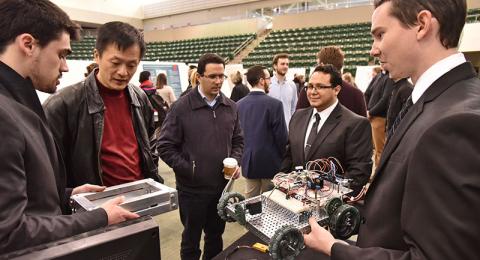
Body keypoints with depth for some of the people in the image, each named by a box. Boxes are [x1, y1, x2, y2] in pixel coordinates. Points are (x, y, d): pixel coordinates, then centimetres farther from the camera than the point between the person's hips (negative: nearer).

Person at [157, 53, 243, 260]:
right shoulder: (181, 107, -12)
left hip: (222, 185, 4)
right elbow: (166, 147, -10)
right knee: (191, 240, 15)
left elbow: (238, 140, 12)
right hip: (192, 188, -4)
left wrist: (235, 161, -5)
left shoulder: (231, 107, 2)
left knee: (216, 236, 22)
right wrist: (189, 170, -14)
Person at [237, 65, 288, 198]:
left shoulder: (239, 105, 0)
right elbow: (282, 136, -13)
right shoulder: (274, 104, -15)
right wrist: (285, 160, 2)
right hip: (271, 163, -4)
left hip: (248, 163, 5)